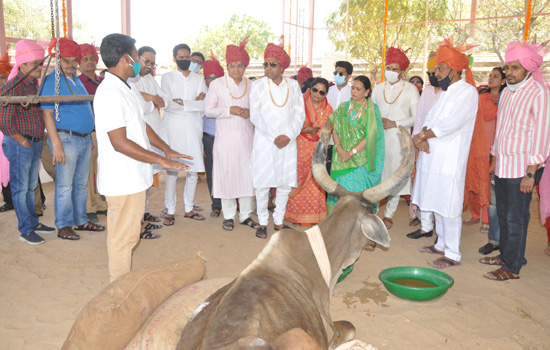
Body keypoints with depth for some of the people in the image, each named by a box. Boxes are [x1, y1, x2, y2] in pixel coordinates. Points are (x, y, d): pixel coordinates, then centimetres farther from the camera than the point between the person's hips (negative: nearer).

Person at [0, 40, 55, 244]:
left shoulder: (34, 84, 9)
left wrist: (39, 139, 11)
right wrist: (23, 142, -13)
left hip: (35, 144, 8)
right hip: (19, 145, -8)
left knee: (31, 186, 18)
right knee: (20, 188, 2)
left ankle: (33, 223, 30)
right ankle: (25, 230, 11)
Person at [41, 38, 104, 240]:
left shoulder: (76, 79, 16)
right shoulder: (51, 81, -9)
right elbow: (47, 113, -15)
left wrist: (91, 136, 19)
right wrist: (56, 144, -21)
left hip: (85, 138, 8)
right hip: (66, 139, -8)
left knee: (81, 183, 14)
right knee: (65, 185, -1)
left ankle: (81, 221, 25)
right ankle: (63, 226, 10)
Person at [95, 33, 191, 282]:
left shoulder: (123, 89, 13)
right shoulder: (110, 93, -20)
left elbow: (141, 125, 19)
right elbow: (120, 143, -25)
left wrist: (166, 149, 11)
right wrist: (161, 160, -20)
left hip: (131, 177, 11)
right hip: (123, 179, -10)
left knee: (122, 234, 20)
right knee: (123, 236, 2)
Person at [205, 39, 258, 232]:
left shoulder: (252, 86, 9)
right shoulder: (217, 84, 3)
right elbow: (208, 110, -1)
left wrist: (250, 112, -9)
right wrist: (230, 110, -15)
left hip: (246, 136, 2)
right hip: (225, 137, -2)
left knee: (248, 174, 2)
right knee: (226, 174, 1)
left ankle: (246, 215, 14)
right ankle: (228, 216, 13)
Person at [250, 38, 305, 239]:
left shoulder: (293, 86, 7)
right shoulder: (258, 85, 2)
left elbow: (300, 114, 4)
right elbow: (255, 115, -4)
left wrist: (288, 136, -10)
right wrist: (273, 137, -11)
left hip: (288, 142, 2)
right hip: (264, 141, -2)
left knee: (285, 183, 5)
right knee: (262, 183, -1)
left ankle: (279, 221, 19)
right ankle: (262, 223, 13)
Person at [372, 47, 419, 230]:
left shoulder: (410, 89, 3)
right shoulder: (378, 88, 14)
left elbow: (417, 117, -1)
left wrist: (396, 123, -12)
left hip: (399, 138, -3)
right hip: (378, 138, 3)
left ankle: (389, 214, 11)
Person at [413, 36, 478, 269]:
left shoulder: (467, 91, -10)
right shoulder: (447, 92, 18)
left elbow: (450, 123, -21)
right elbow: (430, 120, 12)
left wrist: (423, 135, -10)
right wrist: (422, 138, -8)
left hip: (450, 160, -9)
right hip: (434, 157, 9)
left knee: (449, 208, -3)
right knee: (437, 205, 16)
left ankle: (453, 254, 7)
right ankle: (442, 244, 30)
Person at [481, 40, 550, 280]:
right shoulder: (506, 92, 12)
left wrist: (531, 173, -17)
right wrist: (494, 158, 20)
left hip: (521, 168, -7)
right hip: (502, 166, 7)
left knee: (516, 219, -1)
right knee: (503, 214, 14)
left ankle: (512, 267, 9)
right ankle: (505, 254, 28)